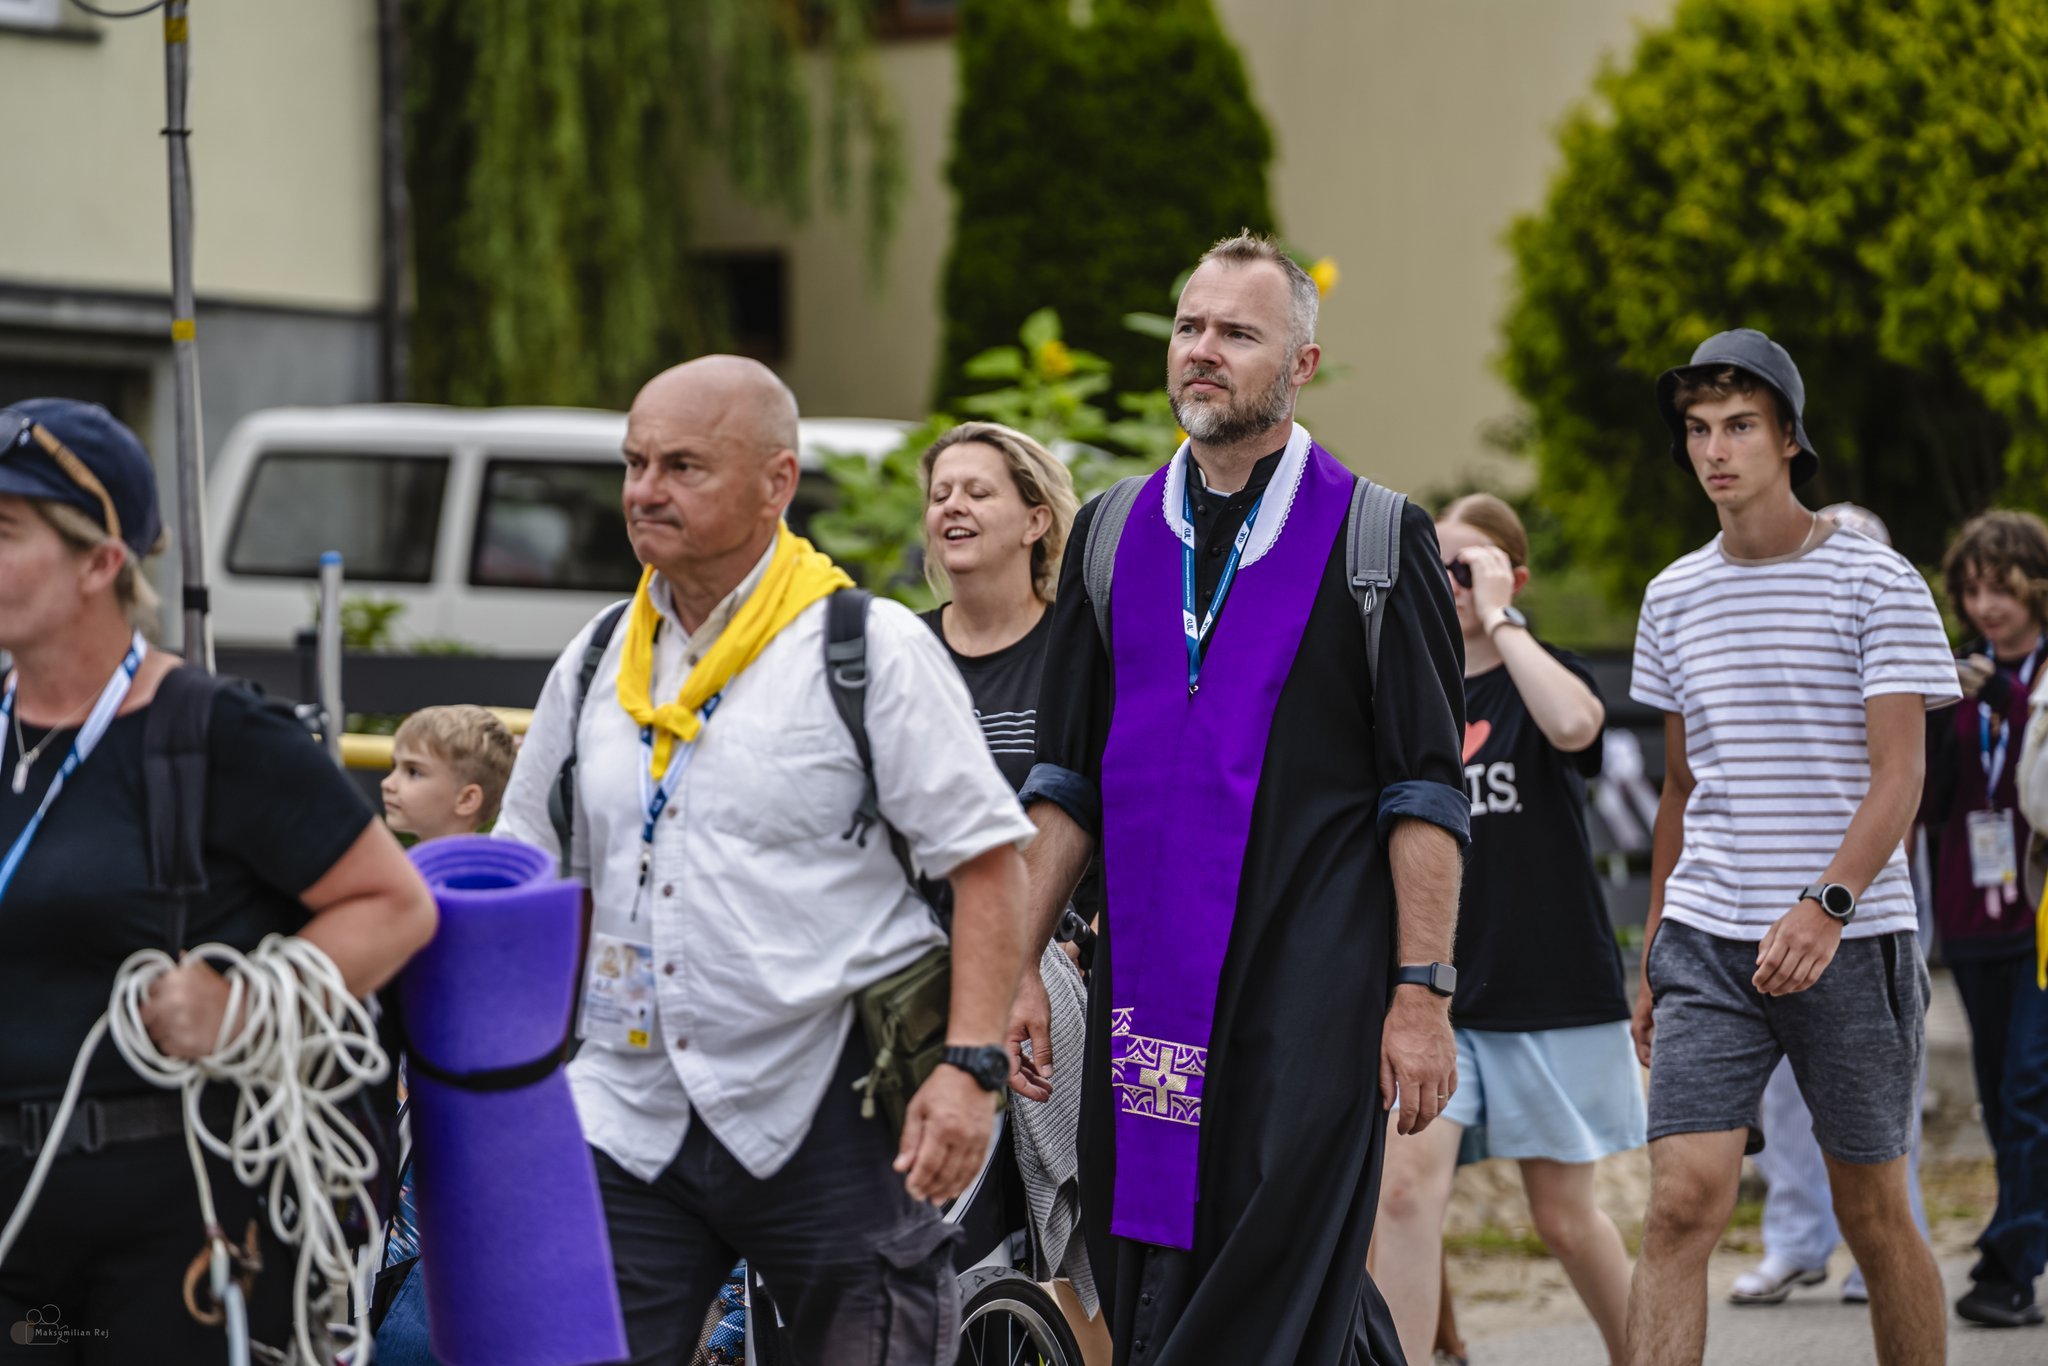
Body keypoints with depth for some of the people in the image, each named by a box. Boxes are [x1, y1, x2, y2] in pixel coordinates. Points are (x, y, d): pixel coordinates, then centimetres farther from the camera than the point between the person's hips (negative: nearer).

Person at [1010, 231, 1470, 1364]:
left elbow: (1426, 797, -3)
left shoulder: (1375, 539, 0)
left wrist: (1423, 993, -10)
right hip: (1148, 996, 5)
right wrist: (1015, 967, 7)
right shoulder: (1113, 536, 13)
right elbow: (1066, 784, 15)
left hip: (1310, 990, -5)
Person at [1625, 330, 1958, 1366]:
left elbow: (1898, 775, -10)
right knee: (1681, 1203, -11)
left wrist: (1826, 904, -25)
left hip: (1852, 941, -3)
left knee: (1874, 1213, 5)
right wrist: (1654, 954, 18)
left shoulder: (1877, 582, -3)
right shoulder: (1673, 597, 12)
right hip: (1708, 939, 3)